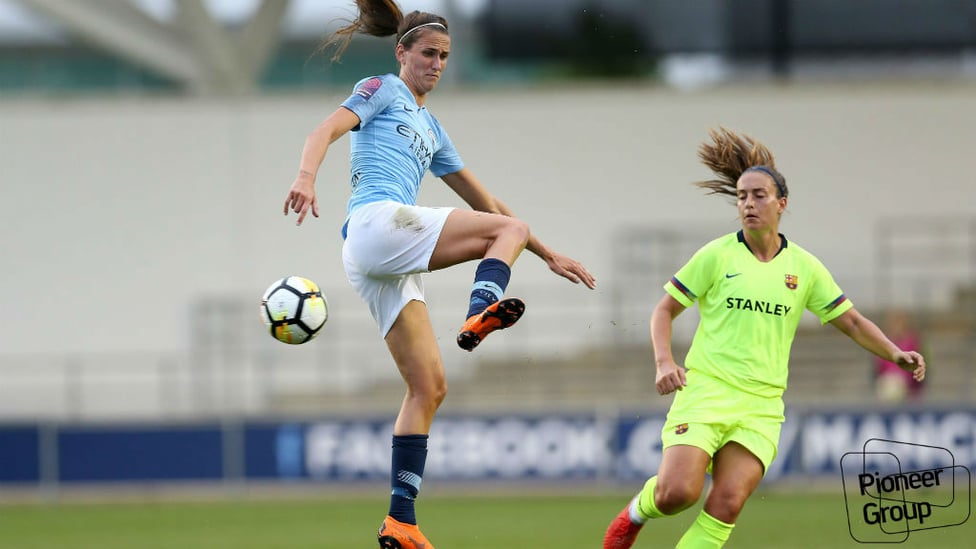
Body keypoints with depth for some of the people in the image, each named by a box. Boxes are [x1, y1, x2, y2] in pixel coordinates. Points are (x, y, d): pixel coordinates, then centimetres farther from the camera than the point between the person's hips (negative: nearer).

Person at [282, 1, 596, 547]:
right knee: (511, 228, -14)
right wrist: (306, 175, -30)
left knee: (430, 387, 1)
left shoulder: (432, 130, 32)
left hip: (394, 259, 8)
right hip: (376, 221, -8)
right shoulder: (383, 91, 9)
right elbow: (327, 130, -9)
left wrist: (549, 256, 35)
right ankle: (480, 315, -41)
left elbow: (483, 201, 36)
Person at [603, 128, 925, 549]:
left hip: (761, 406, 2)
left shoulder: (804, 267, 7)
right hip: (706, 390, -2)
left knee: (727, 503, -13)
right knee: (678, 493, -16)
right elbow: (665, 310, 5)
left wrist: (895, 353, -3)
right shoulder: (717, 256, -1)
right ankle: (638, 510, 18)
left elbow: (851, 322, 13)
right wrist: (664, 362, -11)